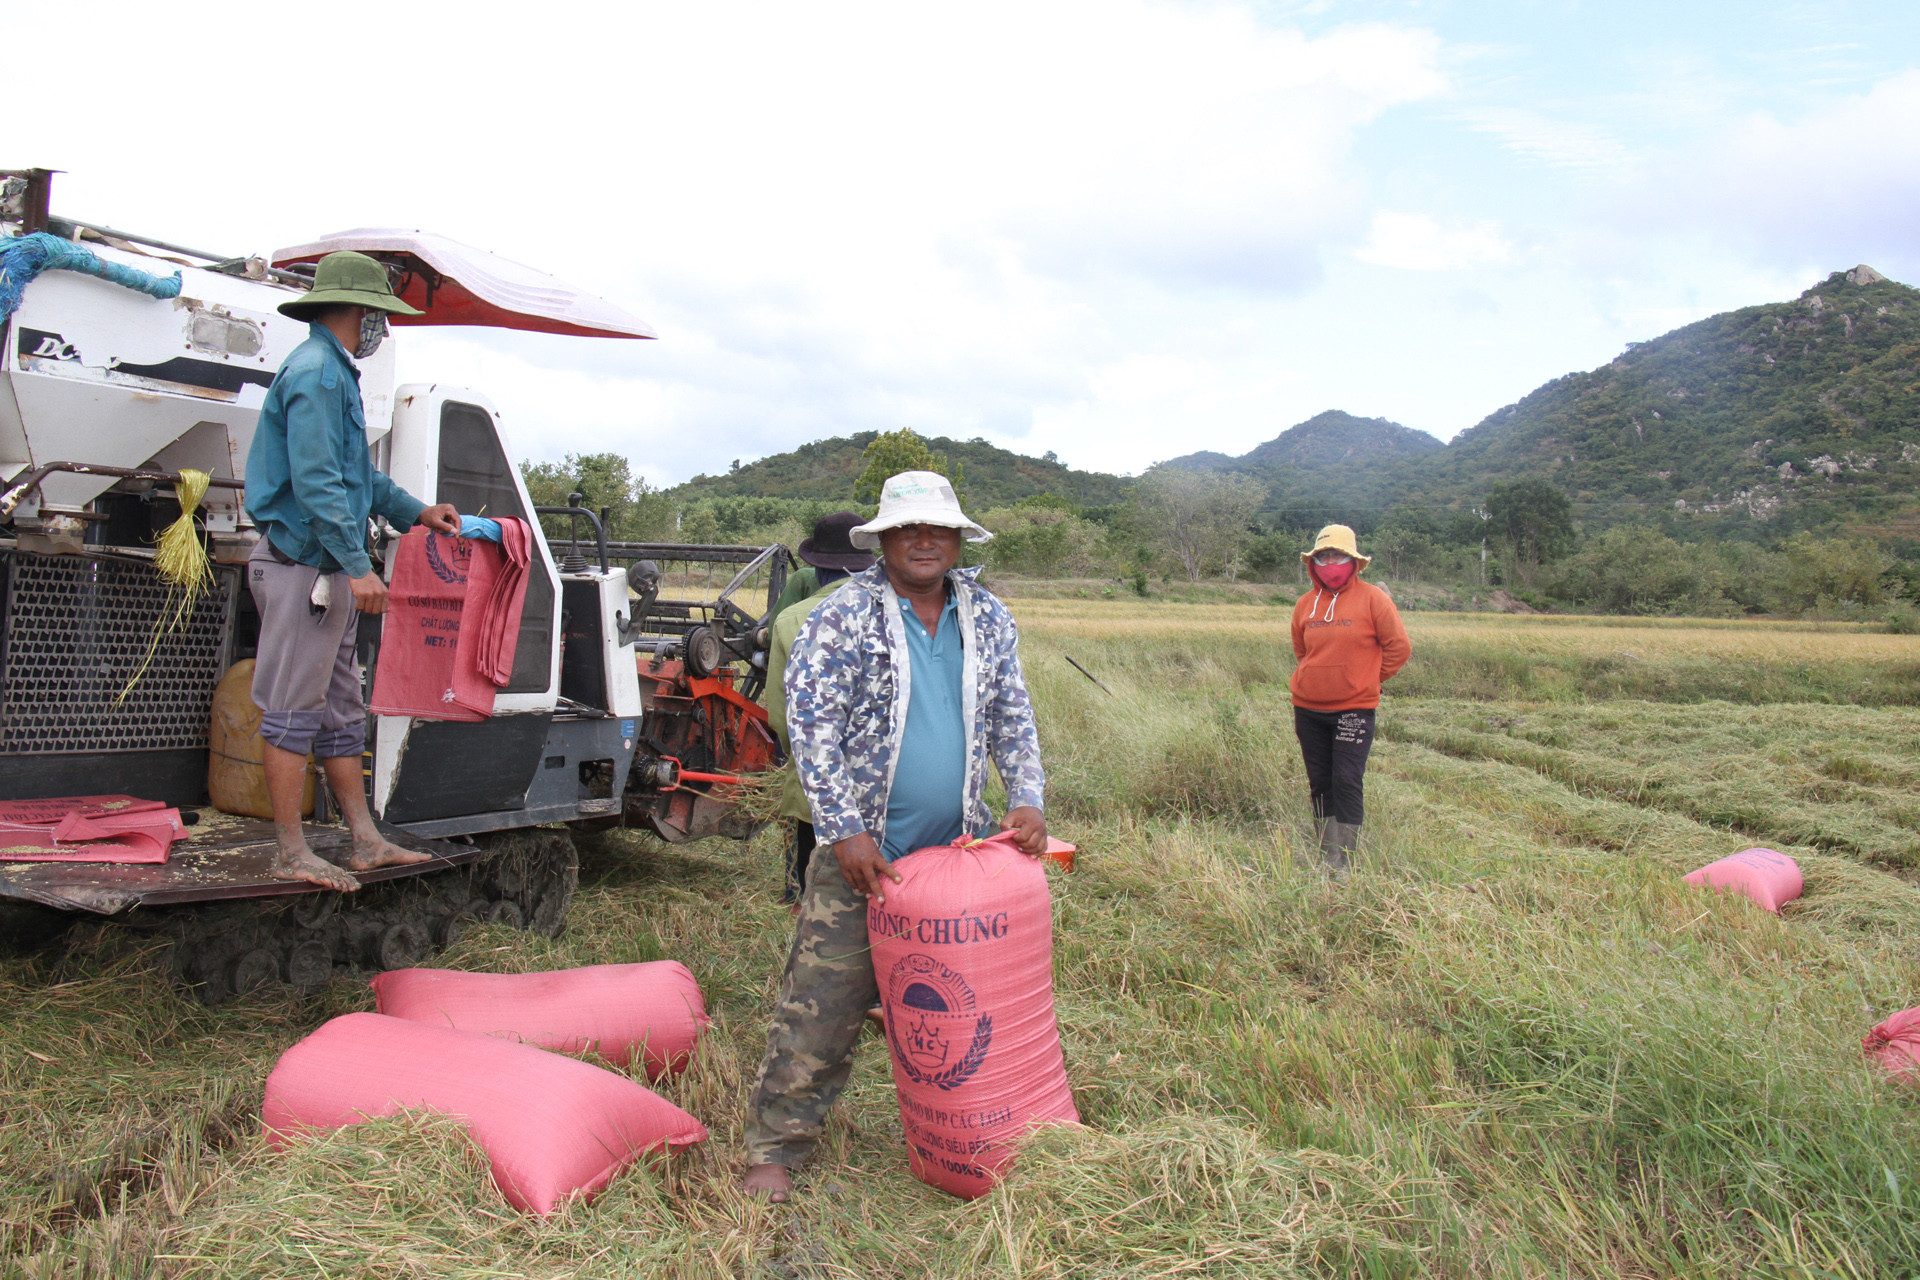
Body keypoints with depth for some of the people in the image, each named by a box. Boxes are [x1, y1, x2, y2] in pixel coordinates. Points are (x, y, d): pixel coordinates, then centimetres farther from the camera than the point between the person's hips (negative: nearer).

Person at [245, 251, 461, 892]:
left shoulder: (335, 372, 20)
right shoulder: (315, 373, -13)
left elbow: (355, 473, 29)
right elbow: (316, 482, -22)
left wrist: (415, 512, 31)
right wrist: (358, 565, -26)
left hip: (328, 570, 11)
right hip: (302, 565, -11)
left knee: (340, 712, 12)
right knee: (294, 712, -4)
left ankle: (366, 842, 18)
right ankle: (291, 853, 3)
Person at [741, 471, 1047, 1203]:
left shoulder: (987, 619, 7)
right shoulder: (844, 616, -8)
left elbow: (1013, 719, 13)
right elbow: (811, 725, -12)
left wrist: (1027, 800, 0)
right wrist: (845, 831, -17)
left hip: (958, 846, 5)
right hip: (863, 849, -4)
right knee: (822, 1005, -2)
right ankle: (776, 1148, 12)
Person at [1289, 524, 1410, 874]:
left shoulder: (1372, 599, -5)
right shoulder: (1306, 604, 7)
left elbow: (1399, 647, 0)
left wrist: (1367, 679, 5)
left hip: (1354, 709, -4)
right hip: (1308, 710, 5)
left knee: (1347, 783, -8)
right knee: (1320, 783, 10)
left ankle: (1341, 861, -3)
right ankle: (1326, 853, 19)